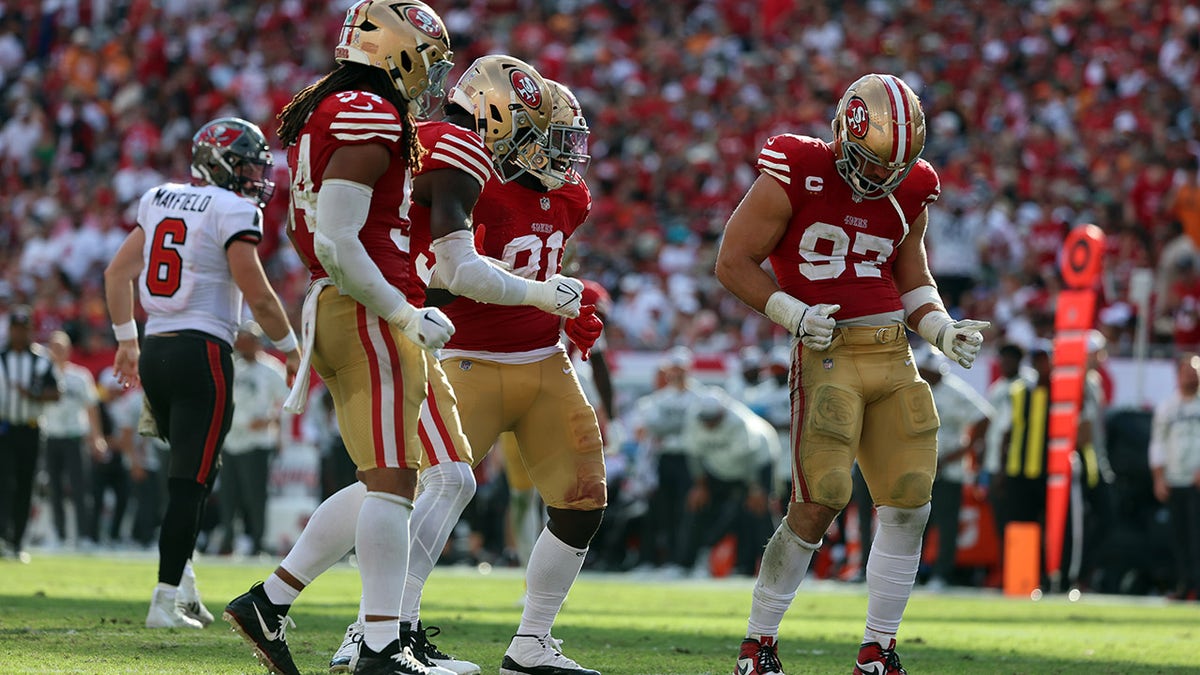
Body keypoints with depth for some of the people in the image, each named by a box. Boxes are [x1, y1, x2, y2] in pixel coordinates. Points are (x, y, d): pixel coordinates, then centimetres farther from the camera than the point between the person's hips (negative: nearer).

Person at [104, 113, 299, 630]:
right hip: (202, 352, -7)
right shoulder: (233, 211, -10)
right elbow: (257, 296, -11)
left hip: (155, 351, 7)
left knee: (199, 470, 22)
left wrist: (127, 339, 25)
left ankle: (183, 585, 17)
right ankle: (166, 601, -5)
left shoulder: (160, 200, 12)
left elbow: (118, 272, 16)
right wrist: (290, 349, 4)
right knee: (190, 482, -4)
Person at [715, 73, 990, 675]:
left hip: (893, 356, 6)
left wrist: (941, 329, 6)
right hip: (828, 355, -6)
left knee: (909, 504, -1)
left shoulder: (909, 193, 12)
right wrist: (789, 311, -15)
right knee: (818, 504, -14)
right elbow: (734, 261, -2)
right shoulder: (796, 177, -6)